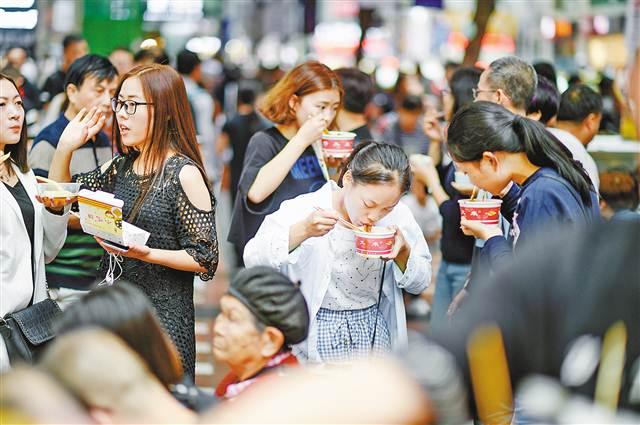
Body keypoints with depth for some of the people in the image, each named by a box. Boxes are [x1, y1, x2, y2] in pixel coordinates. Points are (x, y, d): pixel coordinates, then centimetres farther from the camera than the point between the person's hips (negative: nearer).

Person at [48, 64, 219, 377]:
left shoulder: (184, 174, -10)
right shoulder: (119, 168, 10)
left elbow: (205, 260, -11)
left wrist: (147, 254, -23)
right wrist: (65, 148, 4)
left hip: (163, 318, -6)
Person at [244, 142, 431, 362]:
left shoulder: (398, 215, -5)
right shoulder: (304, 209, -14)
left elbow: (420, 284, 3)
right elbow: (253, 259, -22)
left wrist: (403, 252, -17)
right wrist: (303, 231, -34)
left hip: (374, 336, 3)